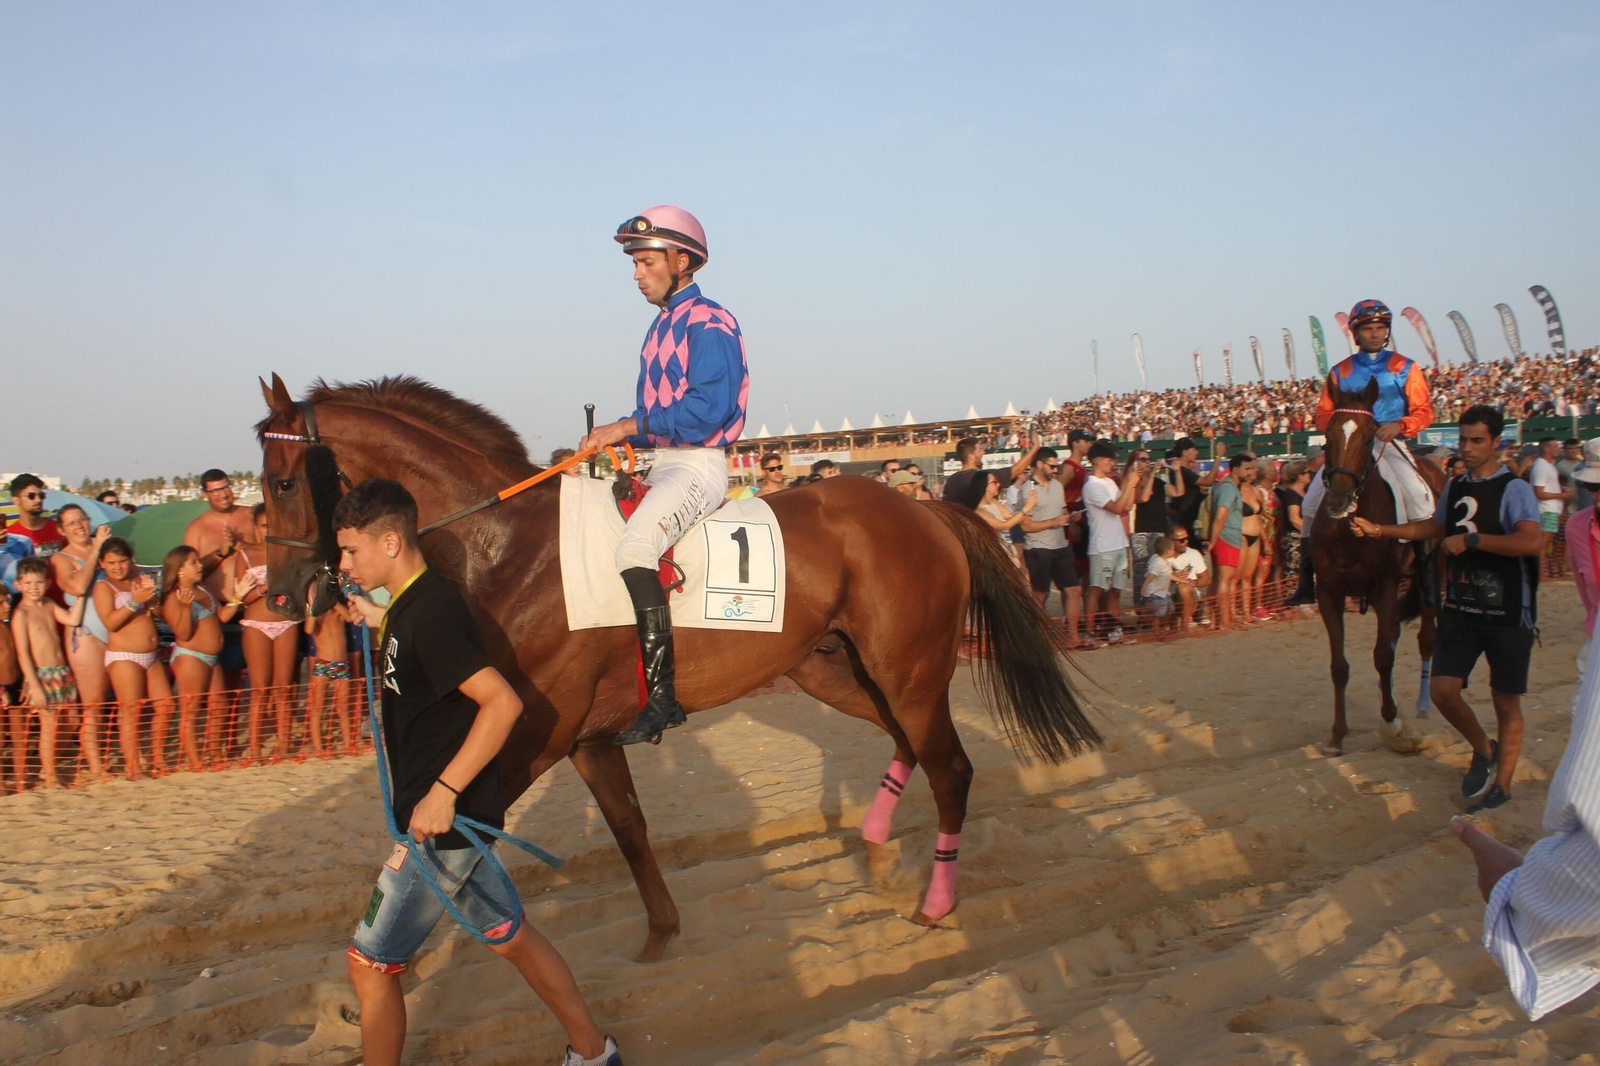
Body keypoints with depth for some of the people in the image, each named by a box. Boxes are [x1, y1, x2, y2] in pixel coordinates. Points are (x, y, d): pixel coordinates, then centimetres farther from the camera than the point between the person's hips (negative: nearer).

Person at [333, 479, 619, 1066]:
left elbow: (502, 702, -30)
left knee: (369, 961, 2)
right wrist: (380, 620, 34)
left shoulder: (428, 613, -22)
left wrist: (443, 791, -30)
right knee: (509, 935, 20)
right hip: (452, 816, 10)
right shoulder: (411, 604, 7)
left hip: (440, 821, -10)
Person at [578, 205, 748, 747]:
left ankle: (661, 695, -28)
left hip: (699, 465, -11)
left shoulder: (708, 323, -10)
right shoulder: (662, 326, 19)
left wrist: (627, 427, -19)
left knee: (633, 549, -30)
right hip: (663, 463, 11)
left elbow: (706, 408, -22)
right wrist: (610, 441, 3)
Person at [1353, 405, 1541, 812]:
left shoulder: (1513, 489, -13)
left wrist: (1472, 539, -26)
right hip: (1460, 608, 6)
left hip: (1507, 613, -6)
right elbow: (1433, 526, 27)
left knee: (1506, 702, 5)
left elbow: (1533, 541, -29)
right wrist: (1378, 530, 18)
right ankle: (1483, 750, 28)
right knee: (1442, 689, 1)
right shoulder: (1456, 487, 9)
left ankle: (1501, 785, 18)